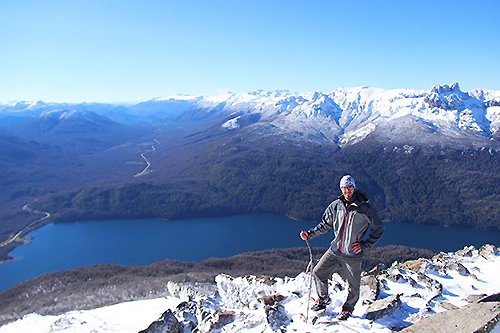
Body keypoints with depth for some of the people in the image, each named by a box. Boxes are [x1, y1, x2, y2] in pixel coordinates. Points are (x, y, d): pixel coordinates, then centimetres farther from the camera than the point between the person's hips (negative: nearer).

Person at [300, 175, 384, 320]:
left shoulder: (364, 208, -10)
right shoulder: (335, 206, -1)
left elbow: (378, 228, 0)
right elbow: (325, 225, 10)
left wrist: (365, 244, -7)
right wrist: (309, 234, -4)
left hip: (353, 255, -3)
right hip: (334, 250, 3)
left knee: (353, 285, 9)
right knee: (318, 272, 3)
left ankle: (348, 308, 37)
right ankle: (323, 299, 29)